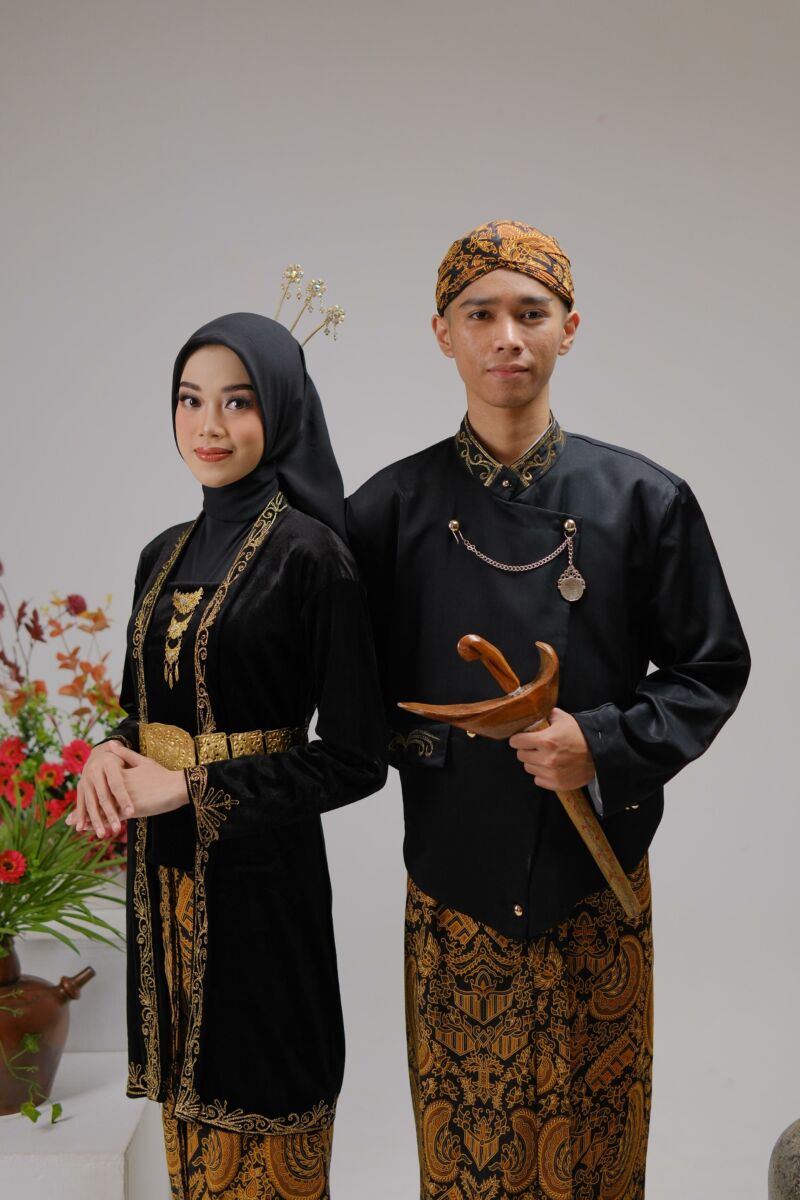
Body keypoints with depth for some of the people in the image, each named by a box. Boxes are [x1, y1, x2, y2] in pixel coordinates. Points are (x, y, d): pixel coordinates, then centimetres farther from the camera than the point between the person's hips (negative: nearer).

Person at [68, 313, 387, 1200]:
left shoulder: (310, 555, -13)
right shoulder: (165, 554, 7)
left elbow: (355, 759, -14)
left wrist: (190, 786, -15)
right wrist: (112, 756, -6)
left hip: (260, 873, -6)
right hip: (162, 870, 6)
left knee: (254, 1104, 9)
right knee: (187, 1112, 19)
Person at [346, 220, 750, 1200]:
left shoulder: (643, 499, -5)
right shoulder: (392, 508, -3)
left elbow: (712, 667, 0)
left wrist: (605, 743, -14)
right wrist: (410, 739, -12)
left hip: (598, 880, 0)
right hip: (455, 877, 0)